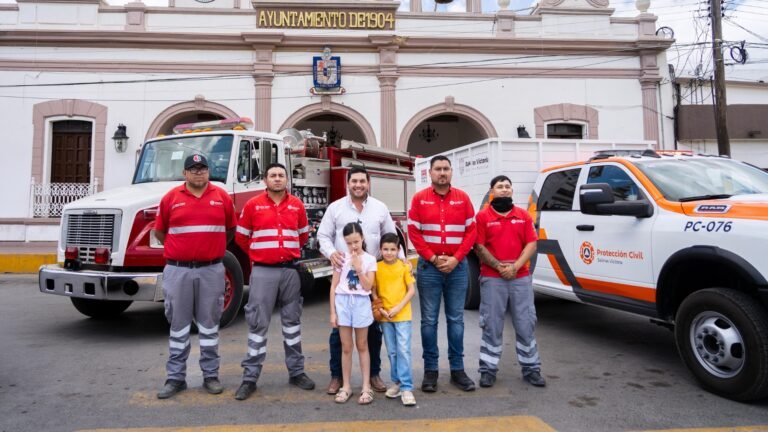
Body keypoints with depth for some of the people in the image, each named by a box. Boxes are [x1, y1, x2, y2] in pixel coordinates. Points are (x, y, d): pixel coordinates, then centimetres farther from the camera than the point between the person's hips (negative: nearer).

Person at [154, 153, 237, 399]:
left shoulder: (222, 197, 2)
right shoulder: (171, 198, 2)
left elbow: (231, 229, 14)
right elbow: (160, 231, 12)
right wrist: (178, 250, 14)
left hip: (211, 270, 0)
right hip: (178, 270, 0)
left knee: (209, 325, 9)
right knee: (178, 326, 9)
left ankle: (211, 375, 19)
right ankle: (175, 377, 19)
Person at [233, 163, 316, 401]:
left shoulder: (297, 205, 7)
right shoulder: (252, 205, 0)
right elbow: (241, 237, 9)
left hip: (291, 270, 3)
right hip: (263, 271, -2)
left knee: (292, 322, 11)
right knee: (257, 323, 0)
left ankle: (296, 372, 21)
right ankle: (250, 377, 10)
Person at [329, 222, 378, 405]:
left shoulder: (369, 259, -2)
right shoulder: (341, 259, 1)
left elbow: (368, 287, -8)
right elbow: (333, 287, 2)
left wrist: (358, 268, -18)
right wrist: (332, 312, -2)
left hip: (361, 303, -1)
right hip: (343, 303, 1)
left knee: (362, 346, 9)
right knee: (346, 347, 8)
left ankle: (366, 387, 15)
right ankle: (346, 386, 19)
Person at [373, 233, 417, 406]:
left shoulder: (404, 267, -4)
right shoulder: (376, 268, 0)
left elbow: (412, 290, -4)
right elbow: (374, 292, 3)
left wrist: (398, 307, -14)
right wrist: (380, 309, -10)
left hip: (402, 315, -2)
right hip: (385, 316, 2)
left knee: (404, 350, -7)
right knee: (392, 351, 12)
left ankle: (406, 387, -1)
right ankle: (396, 382, 27)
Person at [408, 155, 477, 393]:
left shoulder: (462, 198, 6)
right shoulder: (419, 199, 3)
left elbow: (471, 231, 3)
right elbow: (413, 232, -2)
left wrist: (456, 259, -8)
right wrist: (433, 258, -9)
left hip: (457, 266, 1)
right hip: (428, 267, -1)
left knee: (456, 319, 8)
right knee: (429, 320, 4)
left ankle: (457, 369, 18)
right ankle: (430, 370, 14)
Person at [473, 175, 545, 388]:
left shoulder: (524, 216, 10)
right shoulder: (483, 216, 1)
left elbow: (531, 245, 4)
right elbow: (479, 247, -4)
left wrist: (515, 267, -10)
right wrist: (499, 267, -12)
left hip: (521, 278, 3)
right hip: (492, 279, -2)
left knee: (526, 325, 8)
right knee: (492, 326, 3)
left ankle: (531, 369, 20)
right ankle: (488, 370, 12)